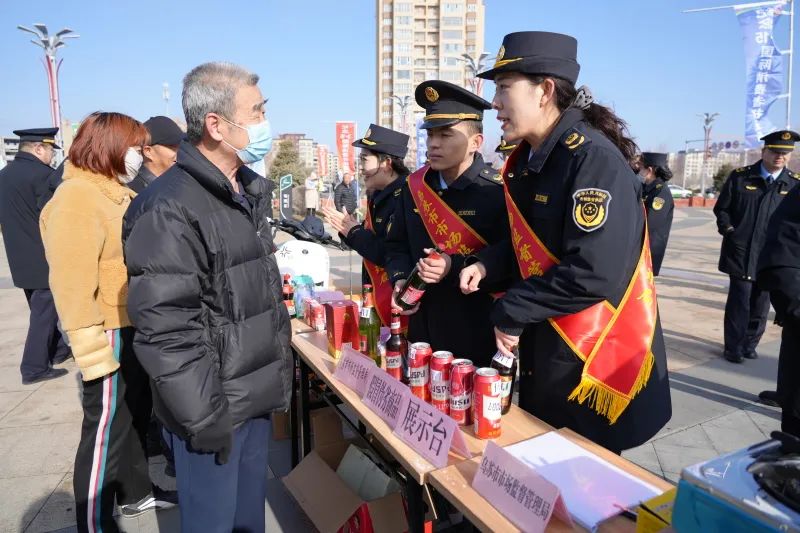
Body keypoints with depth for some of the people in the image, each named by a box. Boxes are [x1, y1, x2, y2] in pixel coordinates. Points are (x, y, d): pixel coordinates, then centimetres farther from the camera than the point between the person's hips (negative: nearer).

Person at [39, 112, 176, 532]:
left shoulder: (115, 192, 12)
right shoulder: (76, 197, -18)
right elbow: (72, 283, -23)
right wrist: (93, 350, -23)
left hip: (135, 328, 10)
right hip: (110, 335, -9)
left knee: (135, 415, 22)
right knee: (106, 428, 3)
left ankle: (136, 492, 41)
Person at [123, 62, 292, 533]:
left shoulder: (249, 192, 8)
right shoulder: (171, 208, -20)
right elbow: (165, 331, -23)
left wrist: (283, 369, 16)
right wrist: (205, 418, -18)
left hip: (258, 398, 8)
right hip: (215, 410, -7)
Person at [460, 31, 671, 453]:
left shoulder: (593, 159, -22)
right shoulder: (525, 161, 5)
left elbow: (593, 275, -28)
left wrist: (509, 313, -19)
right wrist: (487, 265, -3)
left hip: (595, 362, -8)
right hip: (541, 351, 8)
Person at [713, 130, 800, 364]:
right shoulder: (740, 176, 0)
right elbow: (721, 208, 6)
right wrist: (729, 231, -6)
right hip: (741, 253, -2)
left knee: (760, 303, 10)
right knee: (739, 301, -1)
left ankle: (750, 344, 26)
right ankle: (734, 347, 11)